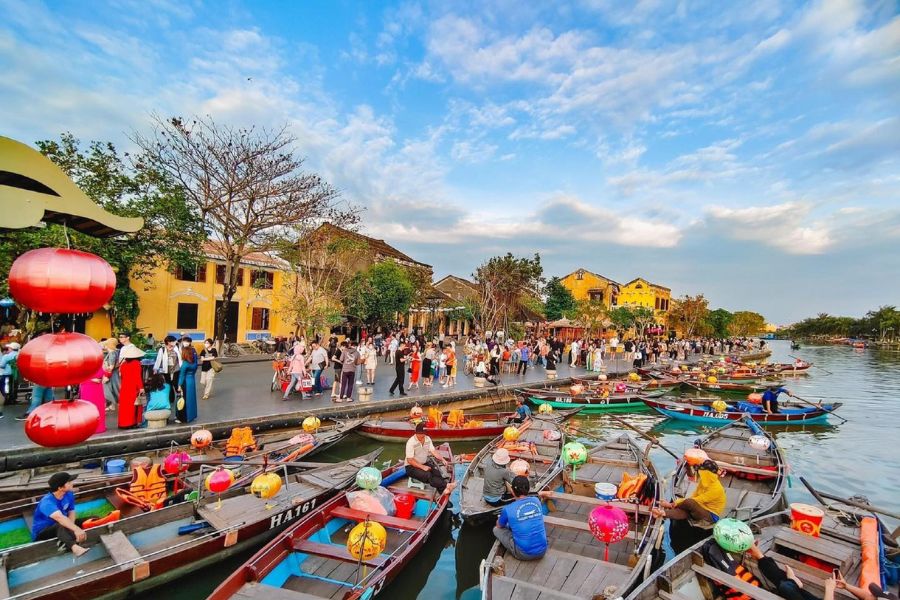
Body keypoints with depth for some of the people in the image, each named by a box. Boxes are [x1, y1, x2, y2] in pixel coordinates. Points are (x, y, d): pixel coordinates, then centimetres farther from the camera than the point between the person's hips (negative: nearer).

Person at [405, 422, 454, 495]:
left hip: (424, 463, 6)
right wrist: (422, 467, -25)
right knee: (427, 475, -30)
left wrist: (442, 459, -11)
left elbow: (433, 451, 4)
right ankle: (446, 485, -28)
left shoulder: (427, 439, 0)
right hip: (411, 467, -6)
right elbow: (410, 460, -20)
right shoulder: (411, 442, -19)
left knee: (436, 472, -23)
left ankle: (443, 490, -33)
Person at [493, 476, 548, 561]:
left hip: (524, 554, -5)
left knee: (496, 530, 10)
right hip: (542, 551, 5)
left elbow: (499, 526, 10)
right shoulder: (536, 501, -1)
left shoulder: (508, 509, -13)